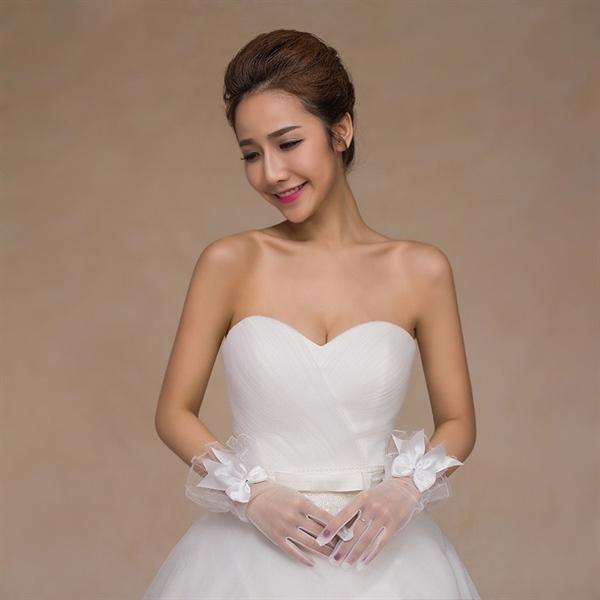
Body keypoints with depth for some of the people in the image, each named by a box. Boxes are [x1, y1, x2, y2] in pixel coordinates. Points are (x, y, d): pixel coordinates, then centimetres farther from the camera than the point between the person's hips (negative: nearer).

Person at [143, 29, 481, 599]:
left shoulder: (422, 270, -2)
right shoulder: (229, 263, -4)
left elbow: (458, 421, 6)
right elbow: (174, 412, 1)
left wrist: (406, 488, -12)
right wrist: (250, 493, -13)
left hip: (378, 552, 1)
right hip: (253, 551, 0)